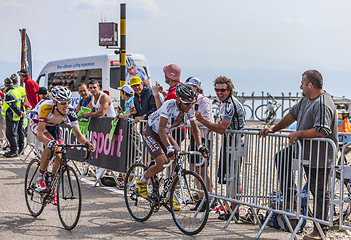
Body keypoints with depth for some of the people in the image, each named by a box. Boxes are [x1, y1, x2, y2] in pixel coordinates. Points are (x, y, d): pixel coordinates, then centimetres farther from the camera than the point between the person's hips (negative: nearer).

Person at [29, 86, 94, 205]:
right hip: (37, 124, -4)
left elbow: (78, 134, -28)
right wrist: (49, 141, -64)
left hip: (53, 127, 4)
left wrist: (86, 142, -49)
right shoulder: (46, 107, -40)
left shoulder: (70, 111, -29)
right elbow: (40, 132, -44)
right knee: (50, 146, -33)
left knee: (58, 157, -7)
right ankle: (40, 178, -18)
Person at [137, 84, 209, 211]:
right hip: (151, 132, -6)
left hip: (166, 133, 6)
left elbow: (195, 129, -7)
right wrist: (169, 148, -49)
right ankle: (142, 181, 3)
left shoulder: (189, 109, -14)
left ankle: (170, 197, 4)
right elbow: (161, 129, -38)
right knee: (163, 162, -24)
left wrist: (200, 146, -21)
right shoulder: (169, 105, -33)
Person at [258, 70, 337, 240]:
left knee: (320, 192, 0)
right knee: (281, 157, 17)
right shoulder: (307, 99, 8)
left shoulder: (323, 105, -24)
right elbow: (293, 114, 19)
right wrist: (274, 129, 19)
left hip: (320, 156, -10)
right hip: (305, 150, 10)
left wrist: (298, 133, -21)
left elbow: (321, 132, -32)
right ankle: (289, 198, 21)